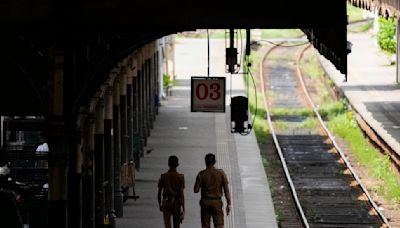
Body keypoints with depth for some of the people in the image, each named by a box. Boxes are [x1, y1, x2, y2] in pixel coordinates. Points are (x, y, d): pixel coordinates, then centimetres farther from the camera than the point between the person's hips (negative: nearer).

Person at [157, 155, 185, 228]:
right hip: (176, 203, -1)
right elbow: (181, 194, -11)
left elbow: (159, 193, 4)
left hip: (166, 203, 1)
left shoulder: (163, 176, -1)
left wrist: (160, 204, 20)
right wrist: (183, 209, -9)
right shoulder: (180, 177, -7)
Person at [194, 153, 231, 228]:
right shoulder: (221, 173, -3)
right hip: (217, 202, -1)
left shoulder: (201, 174, -3)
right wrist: (228, 204, -1)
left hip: (205, 202, 1)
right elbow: (226, 190, -5)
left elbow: (196, 190, -4)